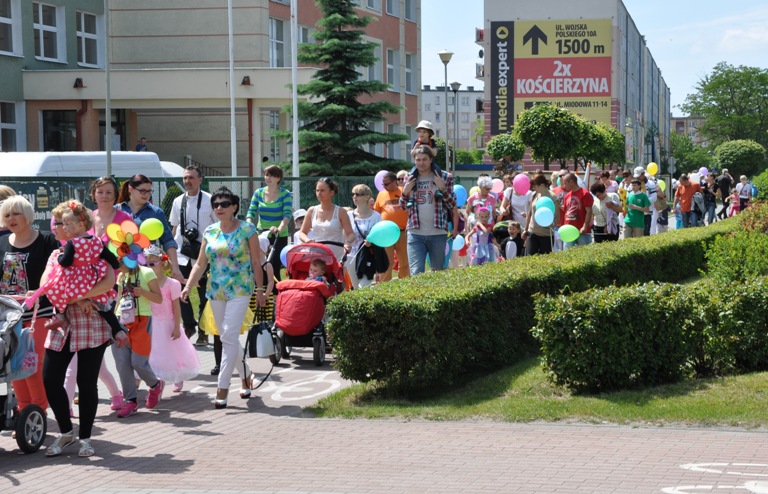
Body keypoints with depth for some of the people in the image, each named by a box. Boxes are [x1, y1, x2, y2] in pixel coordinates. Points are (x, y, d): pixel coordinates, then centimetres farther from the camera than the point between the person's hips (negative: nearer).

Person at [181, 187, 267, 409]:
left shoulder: (247, 229, -3)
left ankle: (223, 387, -13)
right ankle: (246, 375, 31)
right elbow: (200, 264, 8)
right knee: (228, 338, 12)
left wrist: (260, 290, -3)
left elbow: (256, 262, -1)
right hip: (216, 291, 5)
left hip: (239, 290, -5)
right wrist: (188, 286, -4)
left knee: (229, 336, -14)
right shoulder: (210, 232, 8)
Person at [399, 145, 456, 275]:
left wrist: (443, 188, -14)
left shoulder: (444, 177, 3)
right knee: (416, 272, -10)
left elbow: (452, 205, 1)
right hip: (415, 234, 1)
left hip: (438, 233, -1)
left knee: (438, 273, 7)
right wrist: (405, 192, -3)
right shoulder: (410, 179, 10)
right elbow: (403, 207, 16)